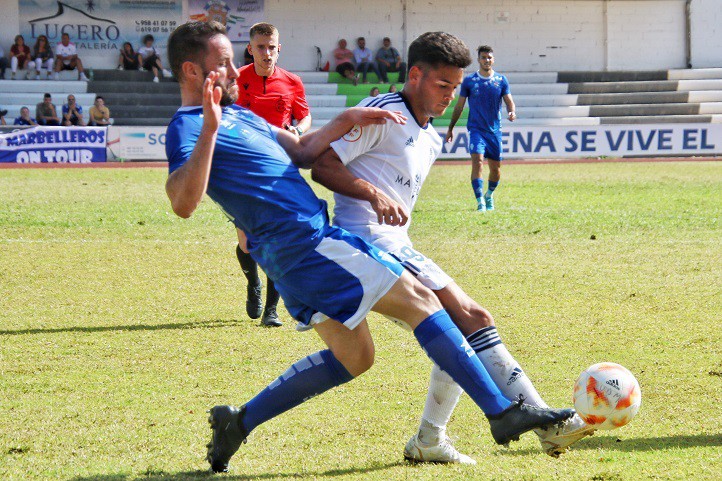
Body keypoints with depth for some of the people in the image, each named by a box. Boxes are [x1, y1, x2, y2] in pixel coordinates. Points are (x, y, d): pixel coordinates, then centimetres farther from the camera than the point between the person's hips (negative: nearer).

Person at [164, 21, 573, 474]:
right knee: (418, 298, -10)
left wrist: (346, 121, 9)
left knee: (353, 357, 15)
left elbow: (300, 152, 23)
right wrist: (209, 130, -34)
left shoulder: (236, 114, 21)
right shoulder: (187, 128, -10)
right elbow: (183, 202, -27)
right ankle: (503, 412, -10)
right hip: (304, 243, -11)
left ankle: (238, 423, 19)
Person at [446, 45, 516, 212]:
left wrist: (512, 112, -19)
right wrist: (450, 128, 10)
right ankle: (480, 201, -23)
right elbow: (459, 106, 9)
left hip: (495, 130, 2)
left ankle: (489, 195, 34)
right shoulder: (469, 81, 2)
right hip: (476, 129, -2)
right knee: (477, 160, -21)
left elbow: (509, 101, 4)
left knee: (495, 168, 8)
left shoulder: (501, 80, 6)